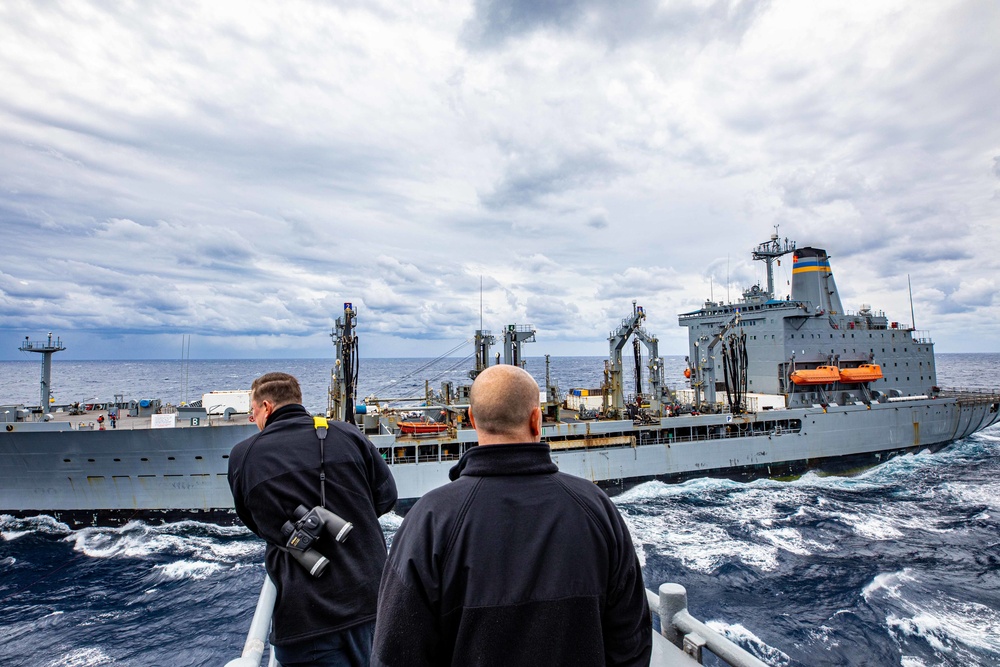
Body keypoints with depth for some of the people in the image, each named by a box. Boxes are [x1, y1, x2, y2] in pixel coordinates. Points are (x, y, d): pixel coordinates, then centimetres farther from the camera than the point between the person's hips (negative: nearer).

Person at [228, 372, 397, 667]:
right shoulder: (348, 434, -4)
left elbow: (255, 522, 9)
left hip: (307, 617, -3)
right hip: (372, 598, 3)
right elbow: (386, 496, 3)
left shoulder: (243, 456, -5)